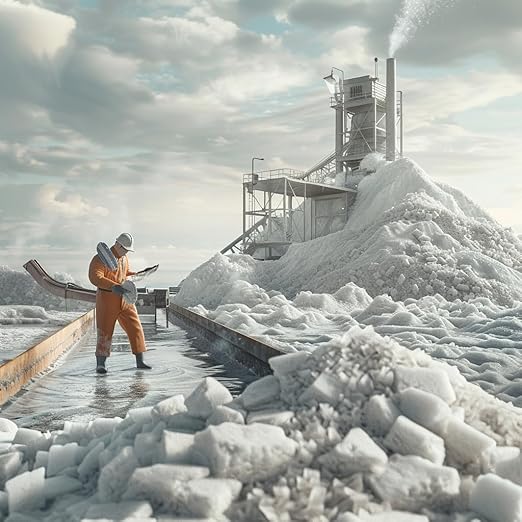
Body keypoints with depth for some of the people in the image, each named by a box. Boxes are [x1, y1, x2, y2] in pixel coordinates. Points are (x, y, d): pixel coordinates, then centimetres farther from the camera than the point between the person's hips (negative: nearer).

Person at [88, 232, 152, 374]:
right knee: (105, 332, -3)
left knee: (135, 328, 4)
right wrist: (114, 286, -39)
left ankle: (140, 362, 12)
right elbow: (95, 277, -29)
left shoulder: (124, 258, 11)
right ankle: (100, 364, 9)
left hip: (124, 298, 7)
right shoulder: (101, 258, -13)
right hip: (107, 298, -6)